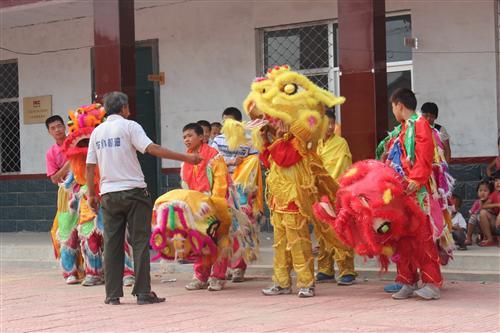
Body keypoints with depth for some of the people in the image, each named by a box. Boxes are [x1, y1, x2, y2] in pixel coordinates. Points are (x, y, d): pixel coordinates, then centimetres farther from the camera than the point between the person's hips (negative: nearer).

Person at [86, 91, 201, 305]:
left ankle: (113, 294, 6)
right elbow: (152, 149, -16)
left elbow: (90, 166, 10)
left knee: (112, 244, 7)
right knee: (140, 242, 0)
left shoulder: (97, 132, 11)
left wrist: (91, 194, 19)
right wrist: (186, 158, -16)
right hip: (133, 191, -4)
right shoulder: (129, 126, -4)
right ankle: (143, 292, -3)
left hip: (109, 195, 5)